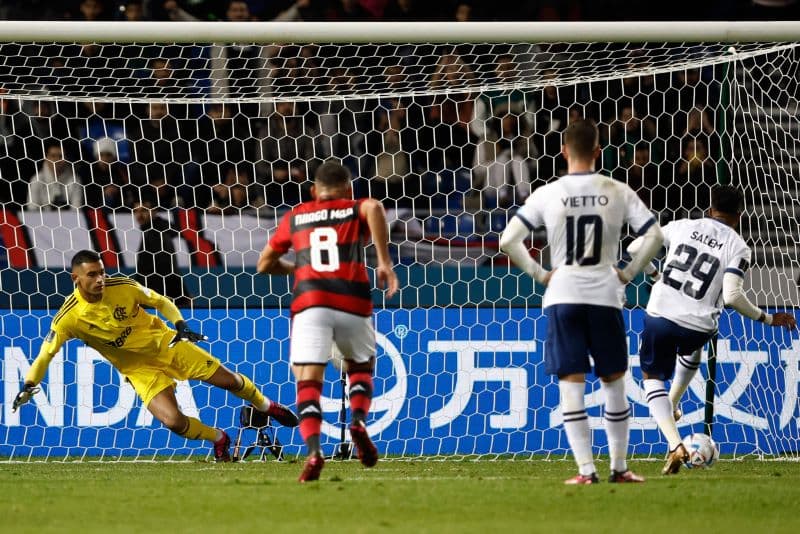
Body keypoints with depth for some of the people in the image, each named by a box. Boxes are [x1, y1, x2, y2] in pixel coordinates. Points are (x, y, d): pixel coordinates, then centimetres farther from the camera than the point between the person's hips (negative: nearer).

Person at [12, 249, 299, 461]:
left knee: (228, 379, 6)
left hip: (165, 344, 1)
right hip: (138, 368, -1)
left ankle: (266, 406, 40)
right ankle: (218, 439, 11)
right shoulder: (69, 317, -20)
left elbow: (162, 302, 0)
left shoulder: (122, 287, -16)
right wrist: (29, 385, -30)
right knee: (173, 420, -21)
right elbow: (46, 354, -16)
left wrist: (180, 325, -15)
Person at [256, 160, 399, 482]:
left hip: (309, 302, 0)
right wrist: (384, 262, -9)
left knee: (307, 380, -6)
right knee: (361, 367, 24)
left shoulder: (294, 217, 23)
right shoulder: (355, 210, 17)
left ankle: (313, 450, -29)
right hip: (353, 302, 0)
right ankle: (359, 420, -4)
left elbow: (264, 265, 28)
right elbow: (374, 207, -9)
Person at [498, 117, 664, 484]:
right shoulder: (618, 193, -1)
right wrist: (627, 274, 7)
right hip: (605, 297, 1)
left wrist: (539, 274, 4)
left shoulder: (547, 195, -2)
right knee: (614, 383, 13)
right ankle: (619, 466, 17)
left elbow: (508, 241, -6)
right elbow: (654, 236, -3)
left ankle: (586, 470, -5)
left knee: (571, 385, 1)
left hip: (562, 297, -1)